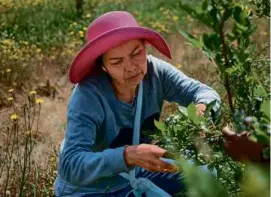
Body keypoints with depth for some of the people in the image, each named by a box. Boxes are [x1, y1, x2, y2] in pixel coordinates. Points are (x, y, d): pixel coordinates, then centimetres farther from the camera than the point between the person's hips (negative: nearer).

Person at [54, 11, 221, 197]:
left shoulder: (155, 71, -15)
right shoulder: (88, 95, -29)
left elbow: (203, 91, -9)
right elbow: (70, 166, -35)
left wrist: (203, 109, -33)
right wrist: (128, 155, -49)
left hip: (133, 175, 6)